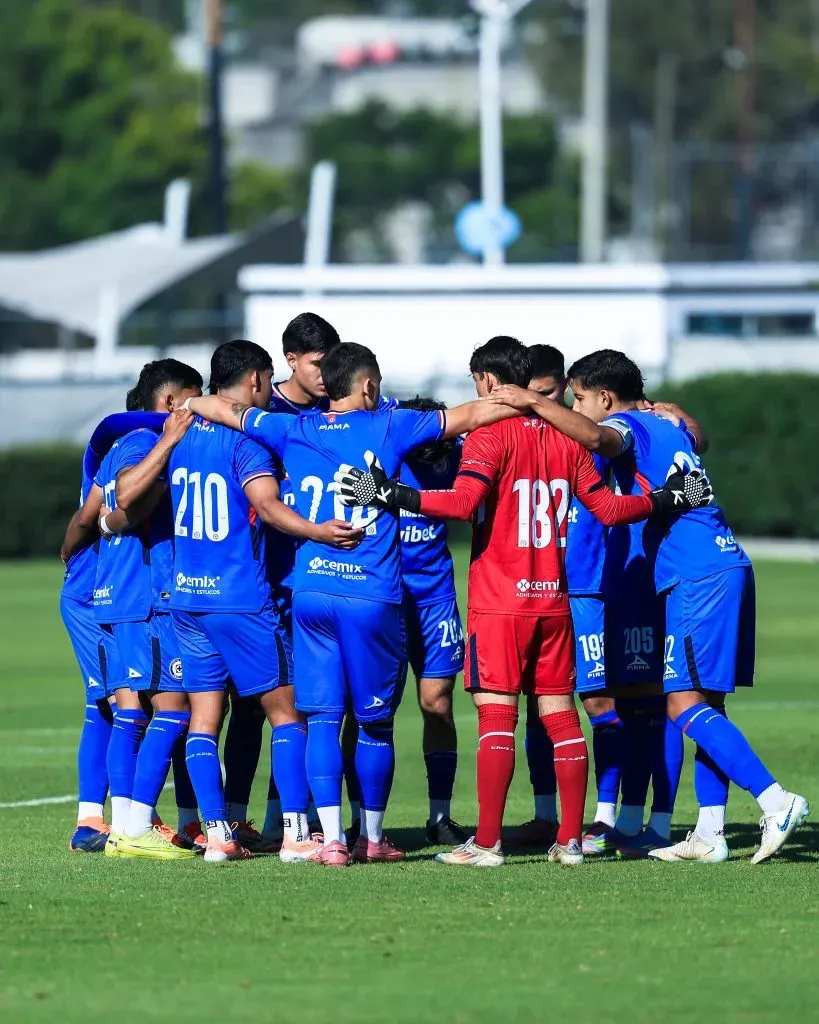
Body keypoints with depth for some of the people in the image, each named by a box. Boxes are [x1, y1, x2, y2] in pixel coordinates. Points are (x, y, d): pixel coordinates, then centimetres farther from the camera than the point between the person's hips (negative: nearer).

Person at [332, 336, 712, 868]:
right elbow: (607, 506, 11)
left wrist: (389, 494, -21)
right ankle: (571, 839, 7)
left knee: (497, 716, -7)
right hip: (554, 600, 6)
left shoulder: (490, 434, -8)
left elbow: (463, 501, -22)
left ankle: (487, 842, -10)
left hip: (499, 601, -6)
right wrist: (665, 499, 25)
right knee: (561, 715, 7)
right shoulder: (565, 438, 10)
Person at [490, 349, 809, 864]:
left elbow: (597, 438, -29)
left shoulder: (629, 426, -4)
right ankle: (710, 834, 7)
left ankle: (776, 801, -19)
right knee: (705, 704, 9)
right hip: (730, 565, 9)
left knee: (686, 703, -11)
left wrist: (536, 403, -22)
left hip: (698, 577, -9)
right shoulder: (668, 427, 21)